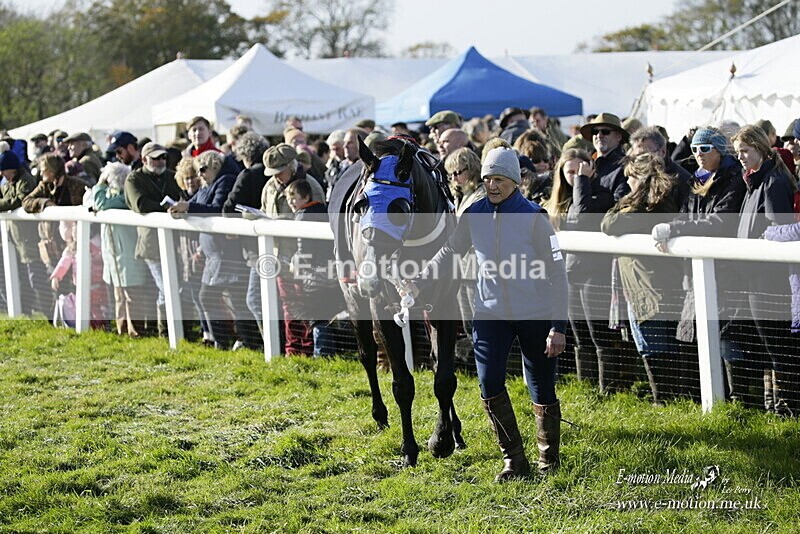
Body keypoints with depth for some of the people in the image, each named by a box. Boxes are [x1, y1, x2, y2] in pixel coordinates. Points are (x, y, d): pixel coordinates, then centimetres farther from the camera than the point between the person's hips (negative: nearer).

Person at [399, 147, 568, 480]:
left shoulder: (533, 218, -11)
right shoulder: (473, 216, 1)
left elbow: (556, 272, -10)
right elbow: (450, 253, 16)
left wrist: (558, 326, -14)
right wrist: (420, 282, 2)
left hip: (535, 315, -3)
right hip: (490, 312, 3)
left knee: (541, 389, 4)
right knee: (489, 385, -9)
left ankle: (549, 458, 25)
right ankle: (513, 459, 5)